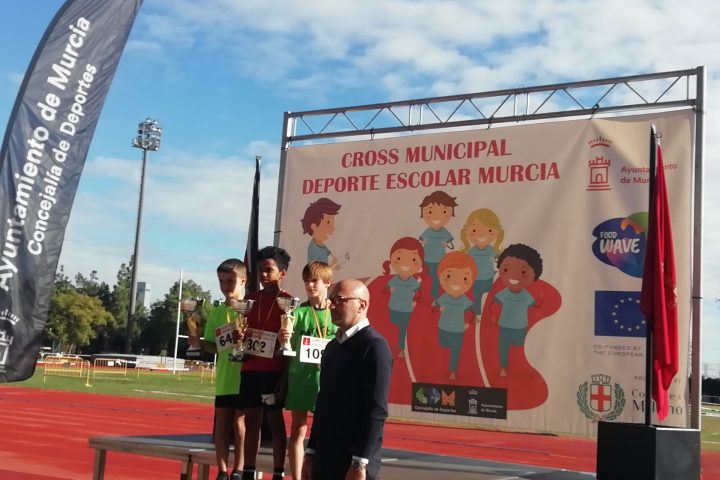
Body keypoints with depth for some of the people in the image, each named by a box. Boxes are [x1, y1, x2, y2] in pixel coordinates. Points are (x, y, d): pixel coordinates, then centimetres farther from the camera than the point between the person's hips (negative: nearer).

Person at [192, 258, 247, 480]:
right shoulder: (217, 312, 8)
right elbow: (214, 345, 11)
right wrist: (200, 343, -8)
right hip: (224, 379, 5)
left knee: (240, 423, 0)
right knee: (222, 423, 7)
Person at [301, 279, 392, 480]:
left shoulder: (374, 346, -11)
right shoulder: (333, 346, 15)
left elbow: (377, 411, -17)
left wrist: (360, 463, -20)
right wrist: (311, 452, 15)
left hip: (353, 462, -8)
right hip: (324, 458, 8)